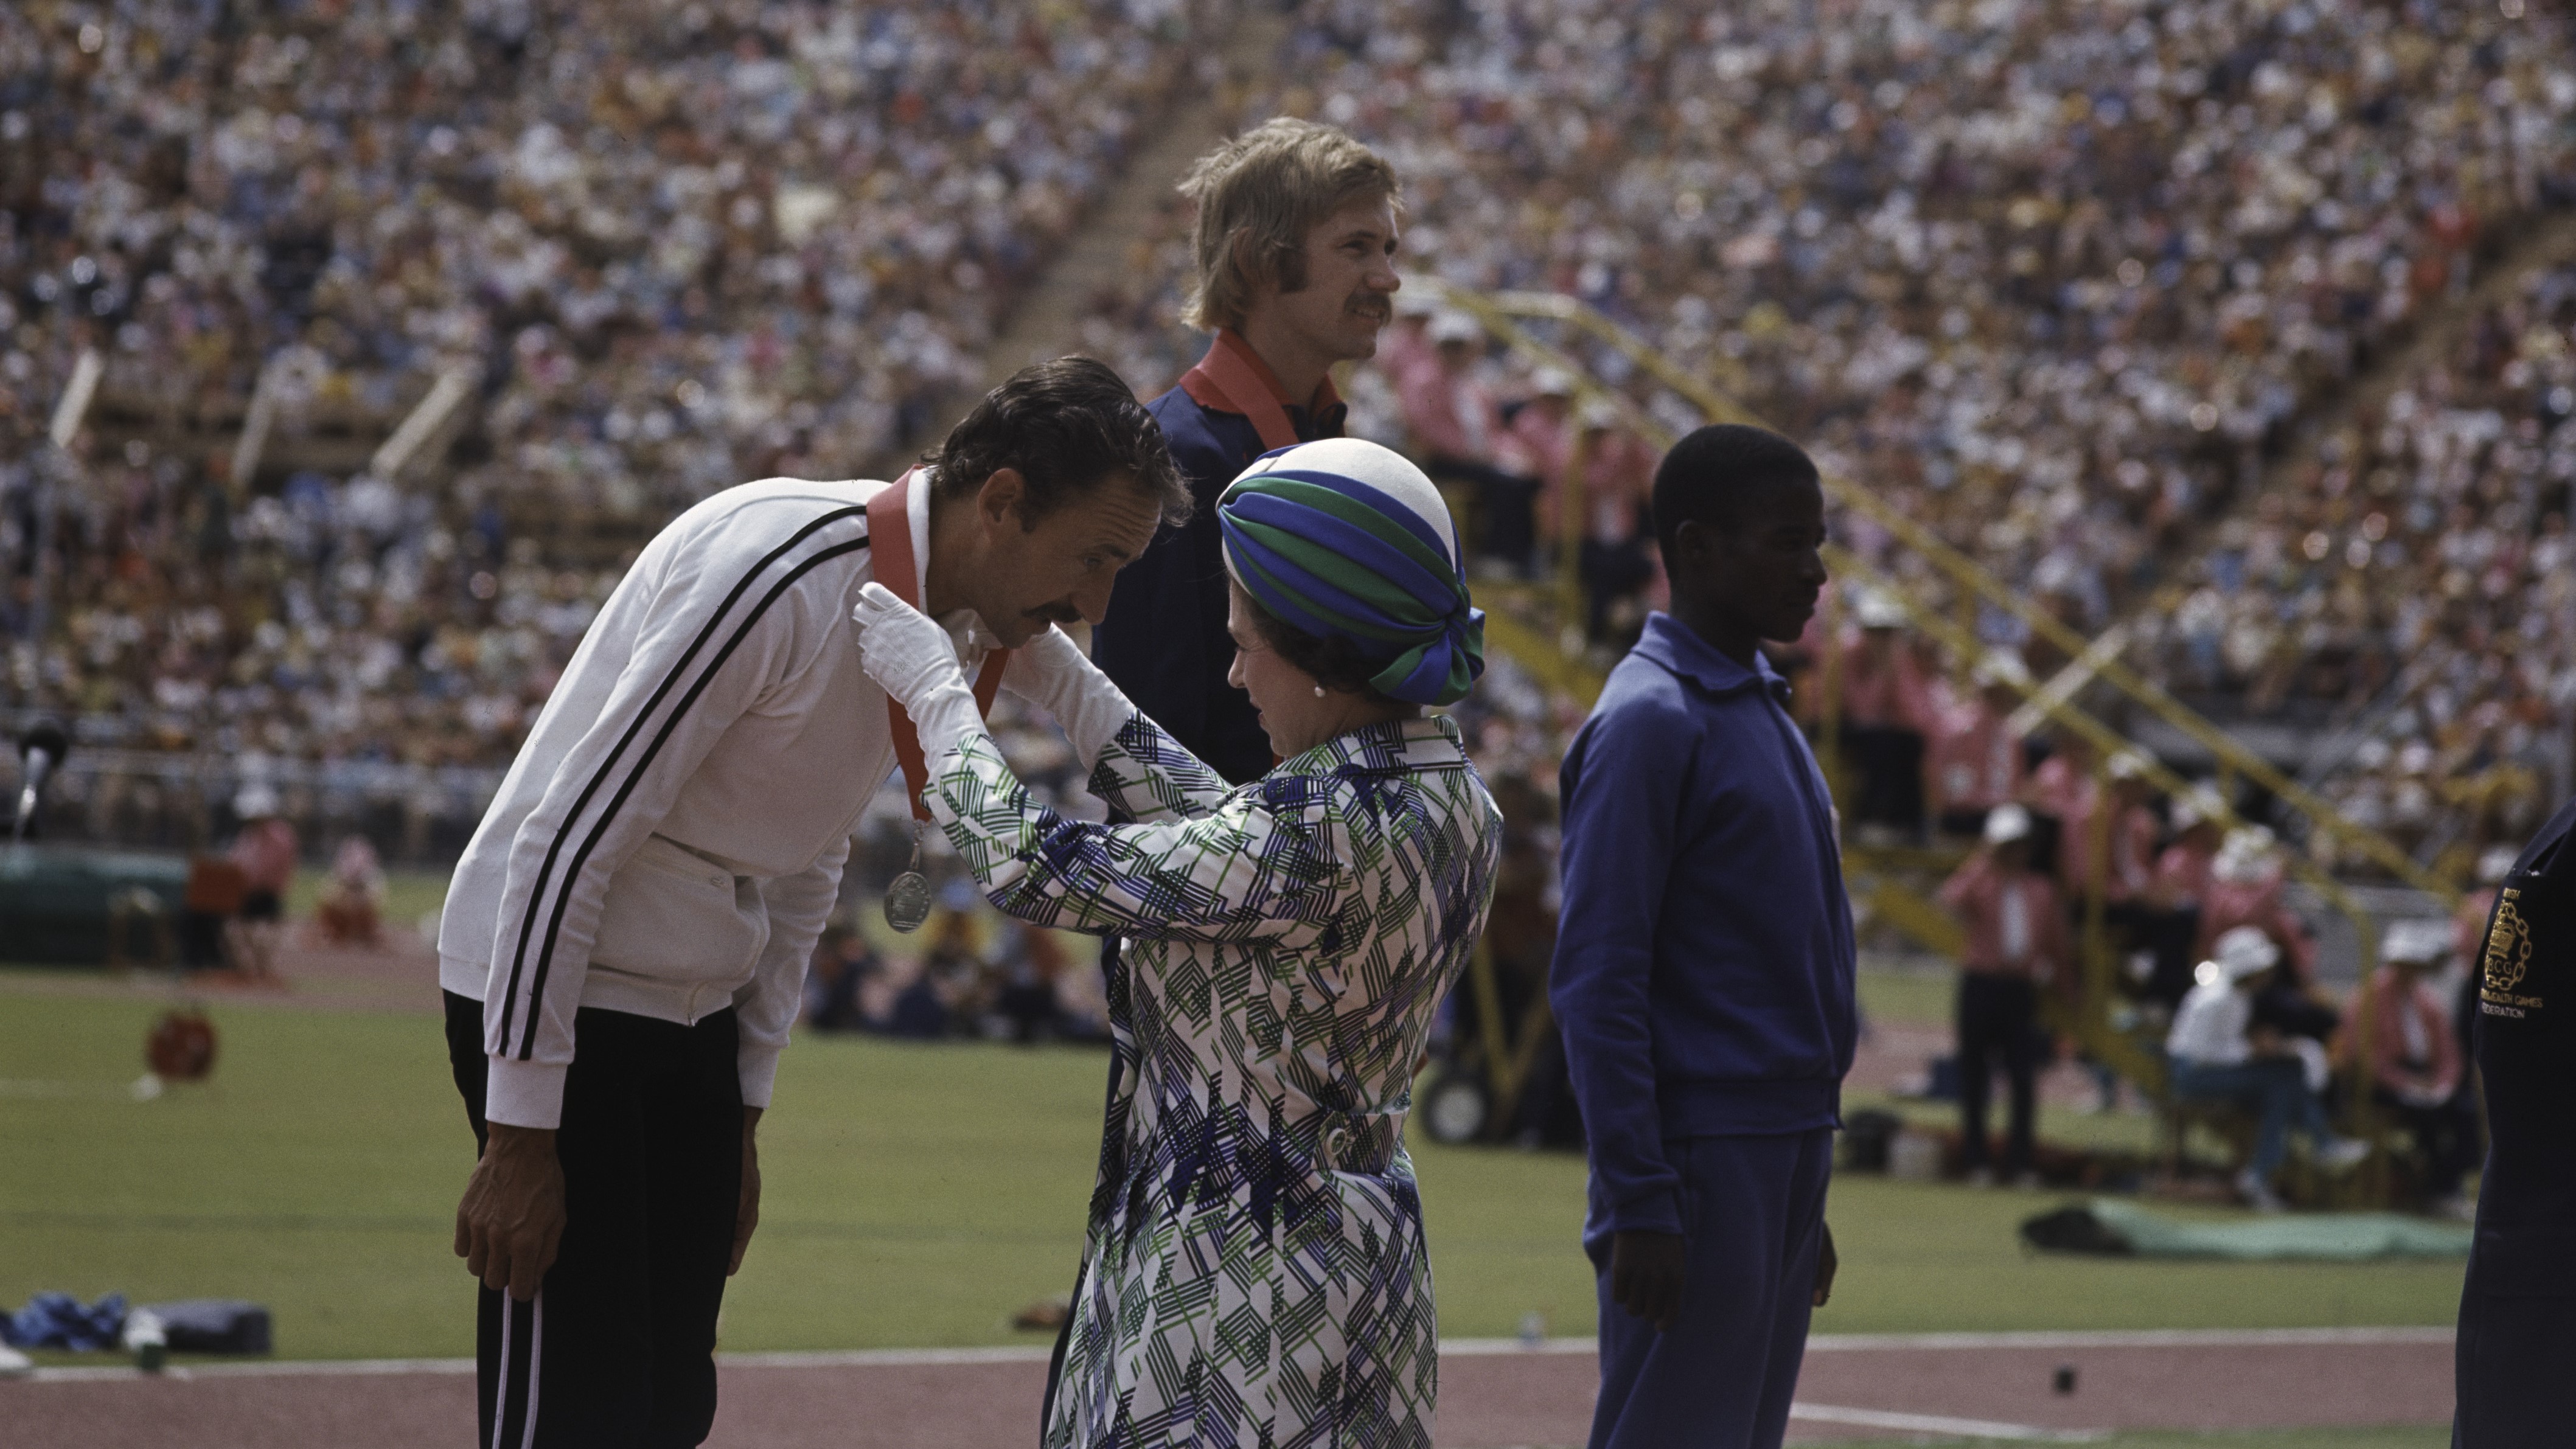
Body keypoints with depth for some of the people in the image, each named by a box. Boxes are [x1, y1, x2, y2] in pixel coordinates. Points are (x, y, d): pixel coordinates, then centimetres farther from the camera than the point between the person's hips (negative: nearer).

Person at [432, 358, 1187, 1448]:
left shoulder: (950, 628, 5)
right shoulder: (780, 576, -24)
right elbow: (566, 838, -23)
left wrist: (744, 1112, 17)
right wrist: (519, 1140, -21)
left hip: (697, 1010, 9)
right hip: (547, 985, -9)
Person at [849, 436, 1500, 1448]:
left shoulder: (1325, 831, -25)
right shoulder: (1448, 796, 3)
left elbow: (1033, 871, -17)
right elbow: (1228, 848, 17)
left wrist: (934, 691, -1)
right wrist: (1059, 683, 20)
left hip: (1236, 1272, -9)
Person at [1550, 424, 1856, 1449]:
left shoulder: (1764, 713, 17)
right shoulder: (1649, 722, -11)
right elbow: (1596, 980, -15)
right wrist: (1639, 1204, -19)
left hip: (1782, 1161, 9)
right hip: (1701, 1165, -9)